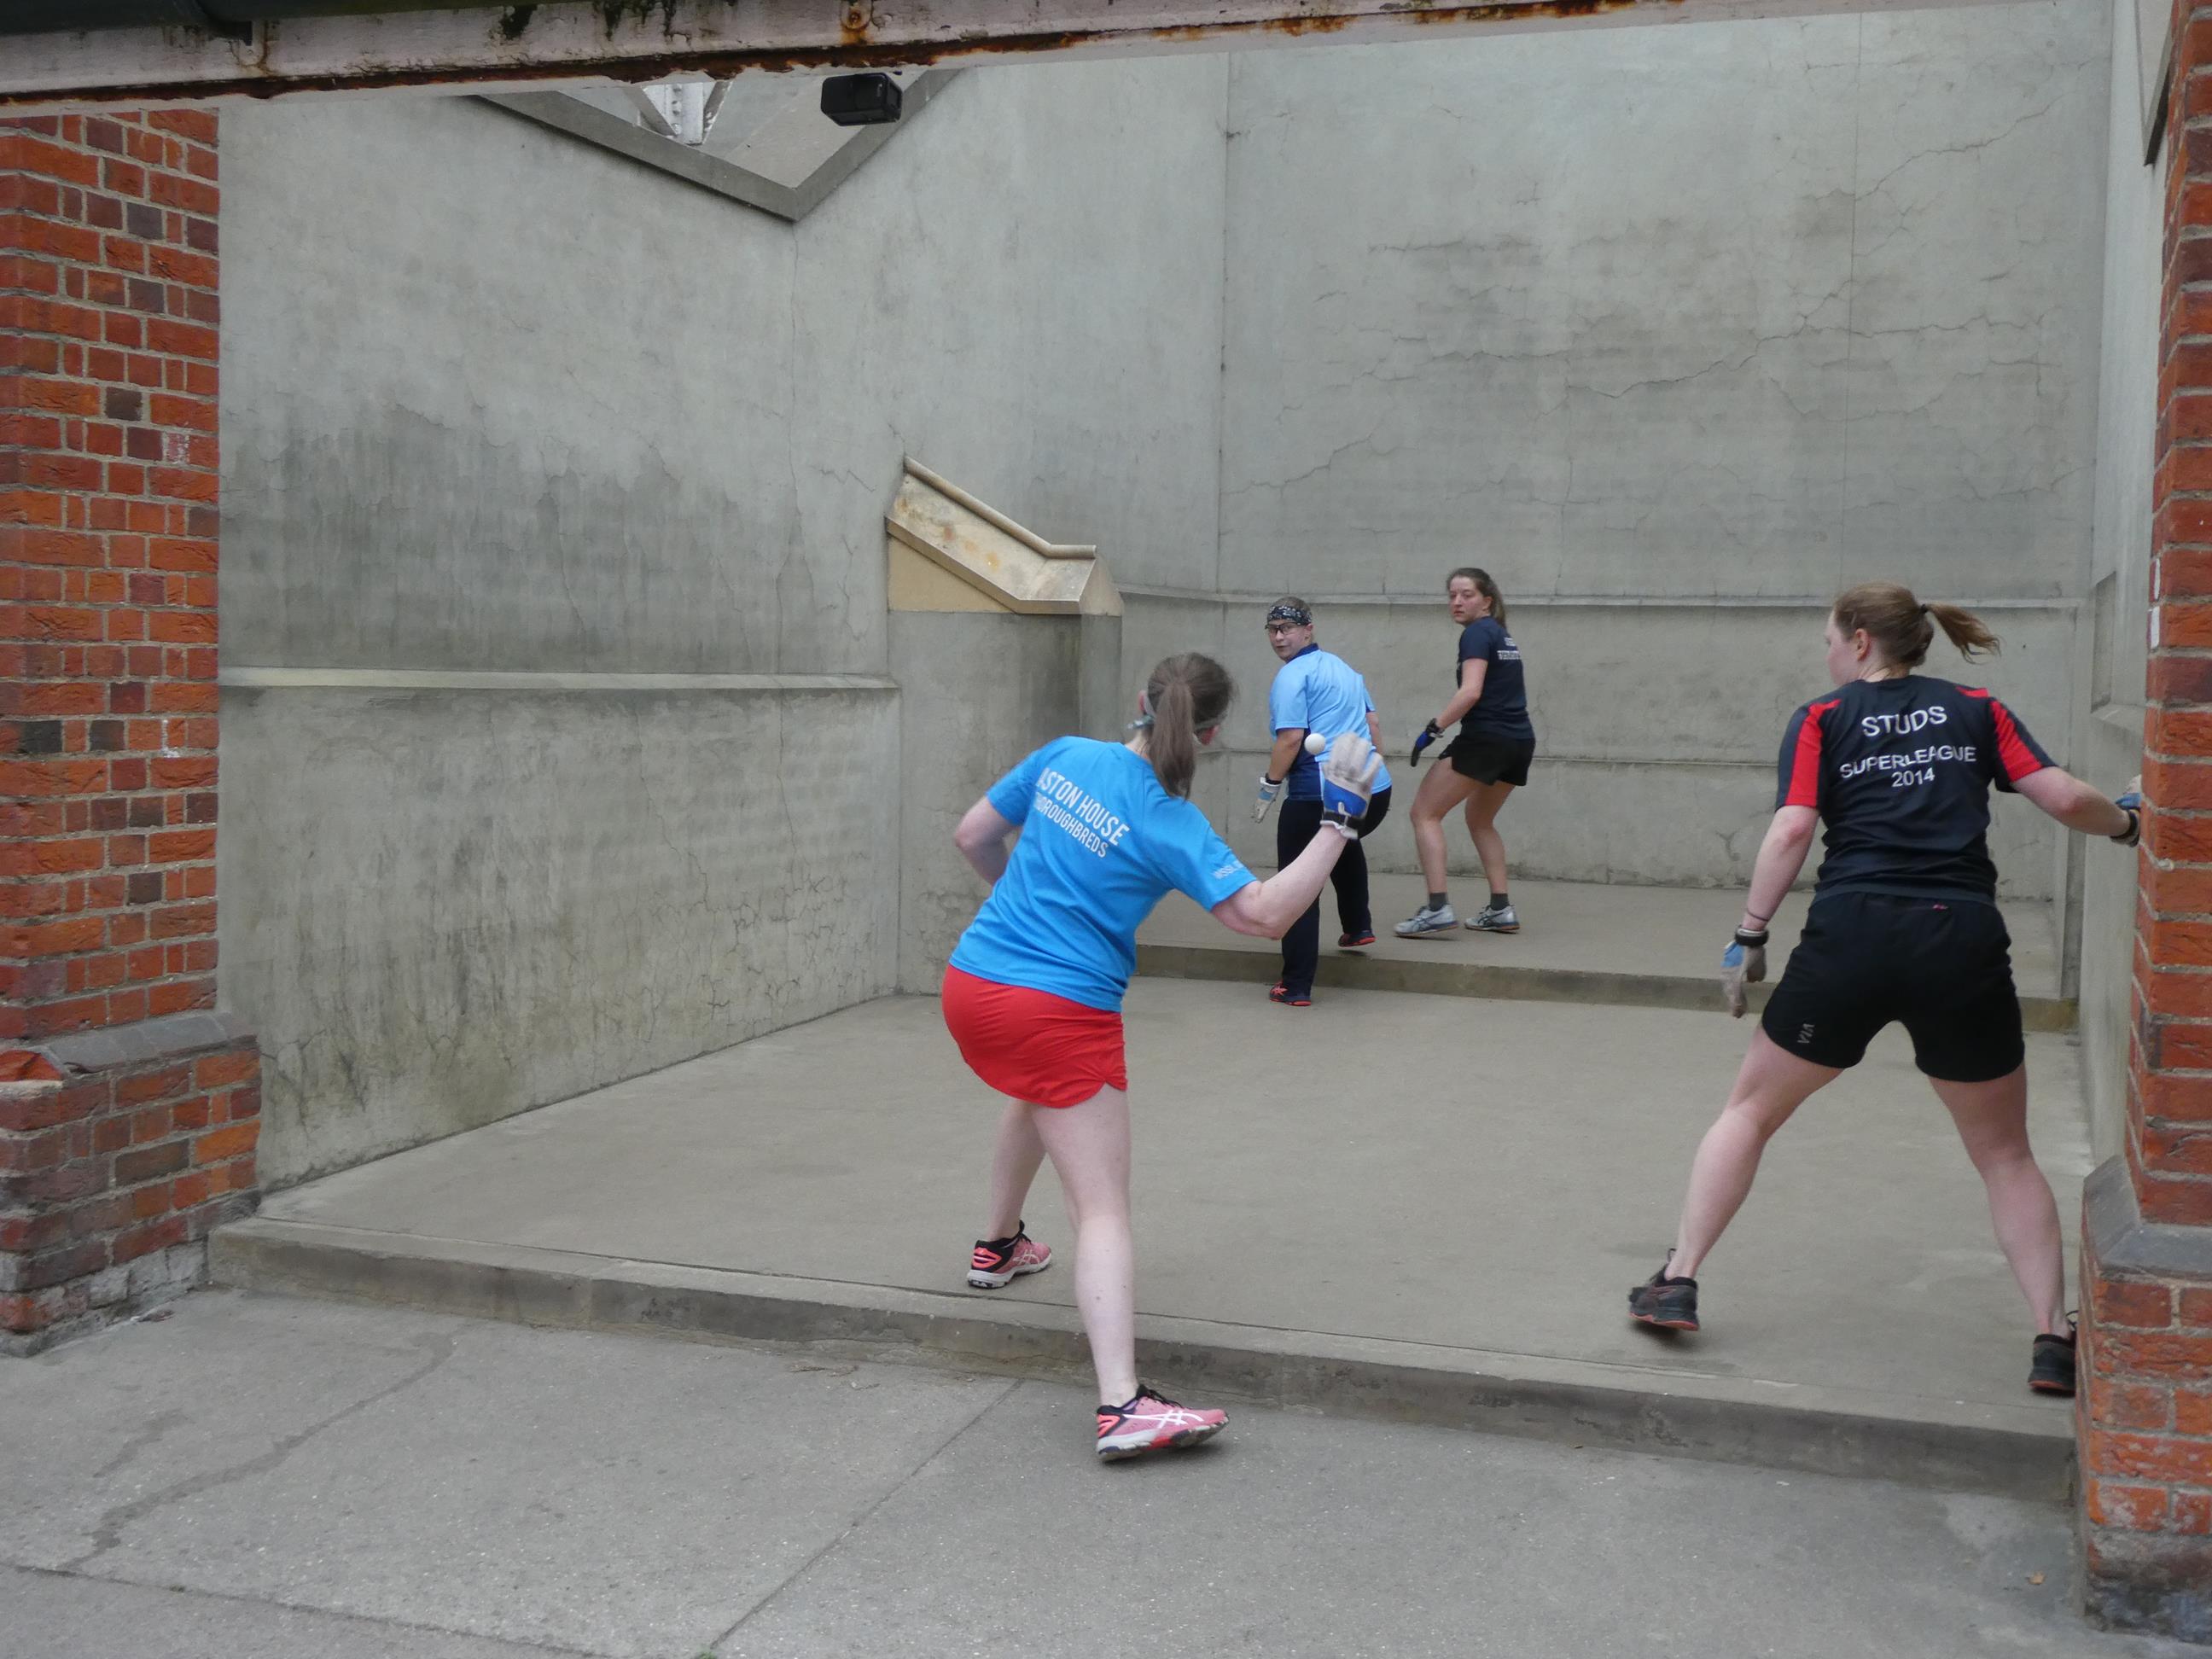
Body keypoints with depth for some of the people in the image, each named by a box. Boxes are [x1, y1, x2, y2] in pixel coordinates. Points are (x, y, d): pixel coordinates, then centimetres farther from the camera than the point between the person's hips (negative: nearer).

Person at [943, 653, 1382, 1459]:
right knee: (1103, 1209, -7)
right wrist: (1340, 819, -15)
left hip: (970, 988, 7)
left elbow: (973, 835, 12)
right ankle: (1122, 1407, -18)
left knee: (1037, 1092, 39)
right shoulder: (1170, 824, -13)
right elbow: (1265, 914, -20)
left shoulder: (1066, 756, 2)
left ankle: (999, 1246, 57)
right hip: (1060, 1013, -7)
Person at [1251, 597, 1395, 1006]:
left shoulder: (1291, 676, -6)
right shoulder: (1342, 666, 19)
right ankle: (1358, 926, 44)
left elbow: (1291, 739, -15)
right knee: (1345, 845, 40)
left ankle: (1296, 986, 0)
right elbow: (1373, 723, 23)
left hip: (1318, 797, -8)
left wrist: (1268, 787, -4)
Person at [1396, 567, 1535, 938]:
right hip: (1520, 741, 9)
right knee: (1480, 820, 25)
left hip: (1485, 738, -9)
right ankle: (1501, 910, 19)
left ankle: (1438, 908, -14)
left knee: (1425, 812, -4)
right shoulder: (1502, 634, 19)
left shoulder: (1477, 633, -8)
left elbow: (1471, 692, -22)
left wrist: (1433, 728, -21)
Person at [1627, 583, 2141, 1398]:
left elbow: (1791, 830, -4)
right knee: (2005, 1153, 17)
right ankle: (2052, 1340, 11)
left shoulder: (1822, 719, 8)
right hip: (1965, 941, 2)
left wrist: (1748, 937, -1)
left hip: (1851, 934, -1)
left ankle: (1677, 1282, 15)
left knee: (1750, 1110, 16)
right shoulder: (1978, 711, 14)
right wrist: (2127, 821, 27)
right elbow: (2065, 798, 6)